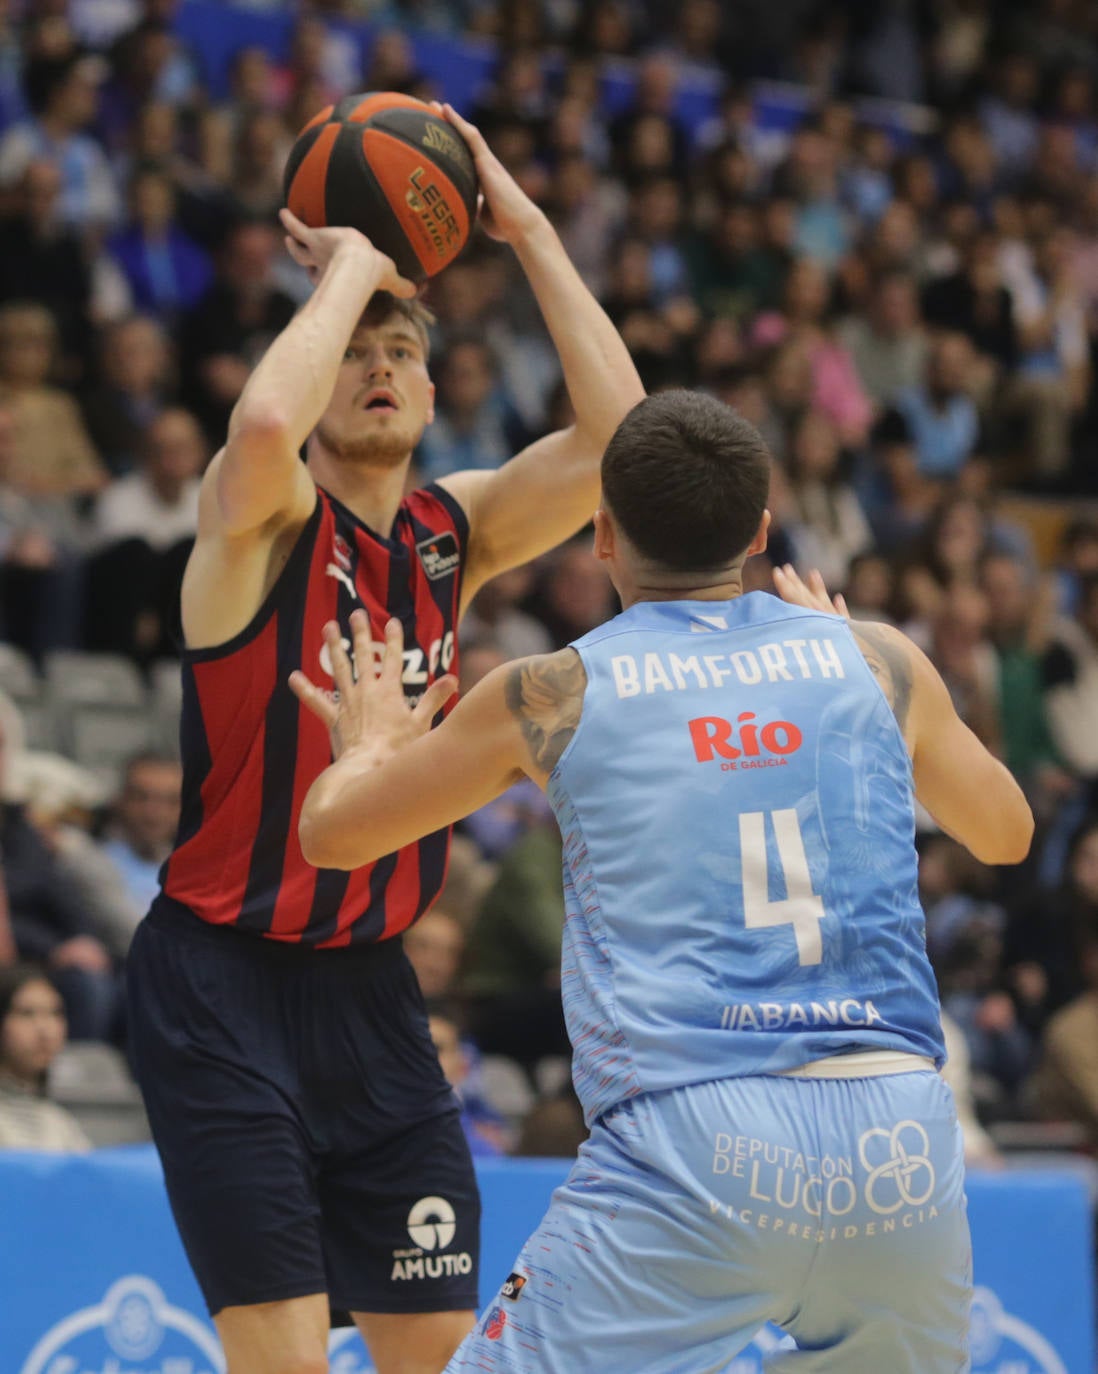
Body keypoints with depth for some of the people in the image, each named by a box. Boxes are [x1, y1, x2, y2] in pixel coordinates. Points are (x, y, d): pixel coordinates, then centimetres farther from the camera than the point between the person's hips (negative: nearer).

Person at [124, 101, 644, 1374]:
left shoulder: (455, 532, 8)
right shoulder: (262, 518, -9)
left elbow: (619, 437, -5)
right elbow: (264, 424, -34)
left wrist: (526, 229, -4)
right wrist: (348, 269, -18)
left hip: (367, 982, 6)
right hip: (222, 981, -6)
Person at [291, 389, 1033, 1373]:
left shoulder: (553, 694, 7)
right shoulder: (876, 660, 12)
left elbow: (330, 833, 20)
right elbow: (1005, 832, 31)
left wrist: (369, 743, 43)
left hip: (692, 1148, -3)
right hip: (899, 1134, 3)